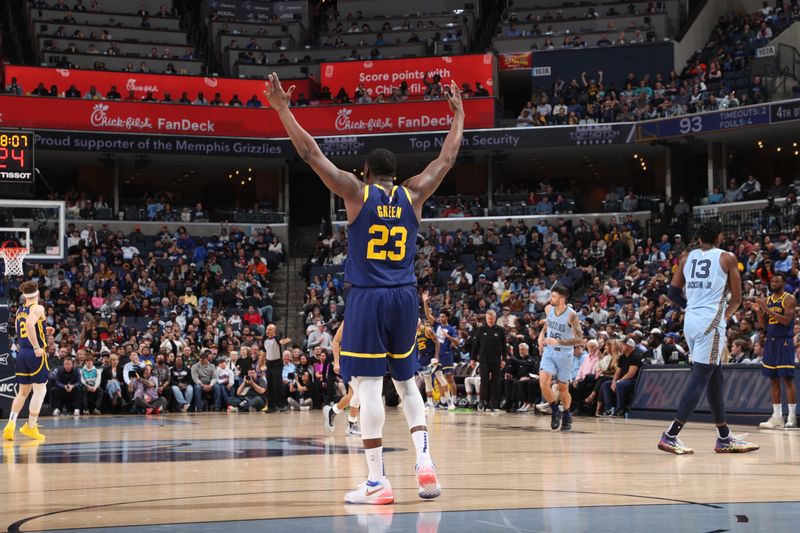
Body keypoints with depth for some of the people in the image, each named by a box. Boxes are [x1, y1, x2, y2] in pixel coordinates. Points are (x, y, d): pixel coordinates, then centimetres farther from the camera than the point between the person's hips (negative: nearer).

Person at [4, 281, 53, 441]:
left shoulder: (19, 310, 12)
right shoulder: (38, 308, -9)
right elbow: (29, 324, -27)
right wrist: (37, 347, -24)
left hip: (22, 353, 7)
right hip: (36, 354, -7)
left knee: (22, 392, 13)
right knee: (40, 390, 4)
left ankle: (11, 424, -1)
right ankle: (30, 427, 5)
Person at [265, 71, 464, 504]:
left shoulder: (357, 193, -2)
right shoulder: (412, 195, 6)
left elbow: (311, 153, -2)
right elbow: (447, 158, 18)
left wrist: (282, 109, 4)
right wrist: (458, 115, 30)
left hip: (367, 298, -4)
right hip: (404, 297, 4)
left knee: (369, 385, -3)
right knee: (407, 383, 17)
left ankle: (377, 481, -5)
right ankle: (424, 461, 1)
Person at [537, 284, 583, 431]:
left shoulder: (571, 315, -19)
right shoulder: (548, 309, -3)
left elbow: (579, 339, -21)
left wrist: (558, 342, -28)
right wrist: (541, 336, 1)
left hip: (564, 354, -3)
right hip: (548, 352, 3)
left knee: (563, 388, 8)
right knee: (543, 383, -17)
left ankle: (566, 416, 32)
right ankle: (555, 410, 4)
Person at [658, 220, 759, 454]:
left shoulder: (687, 258, 11)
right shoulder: (727, 258, -1)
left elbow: (672, 292, 9)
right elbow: (737, 298, 2)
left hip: (690, 321, 6)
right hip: (711, 322, -6)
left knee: (714, 377, 15)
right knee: (700, 378, -7)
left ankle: (725, 438, 20)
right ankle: (670, 435, -16)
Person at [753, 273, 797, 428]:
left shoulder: (789, 299, -6)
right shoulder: (767, 300, 14)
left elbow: (786, 320, -19)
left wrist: (767, 309, -22)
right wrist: (758, 311, -2)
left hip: (784, 341, -7)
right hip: (770, 341, 7)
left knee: (787, 378, -7)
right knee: (773, 379, 7)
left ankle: (792, 417, -4)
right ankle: (777, 417, 11)